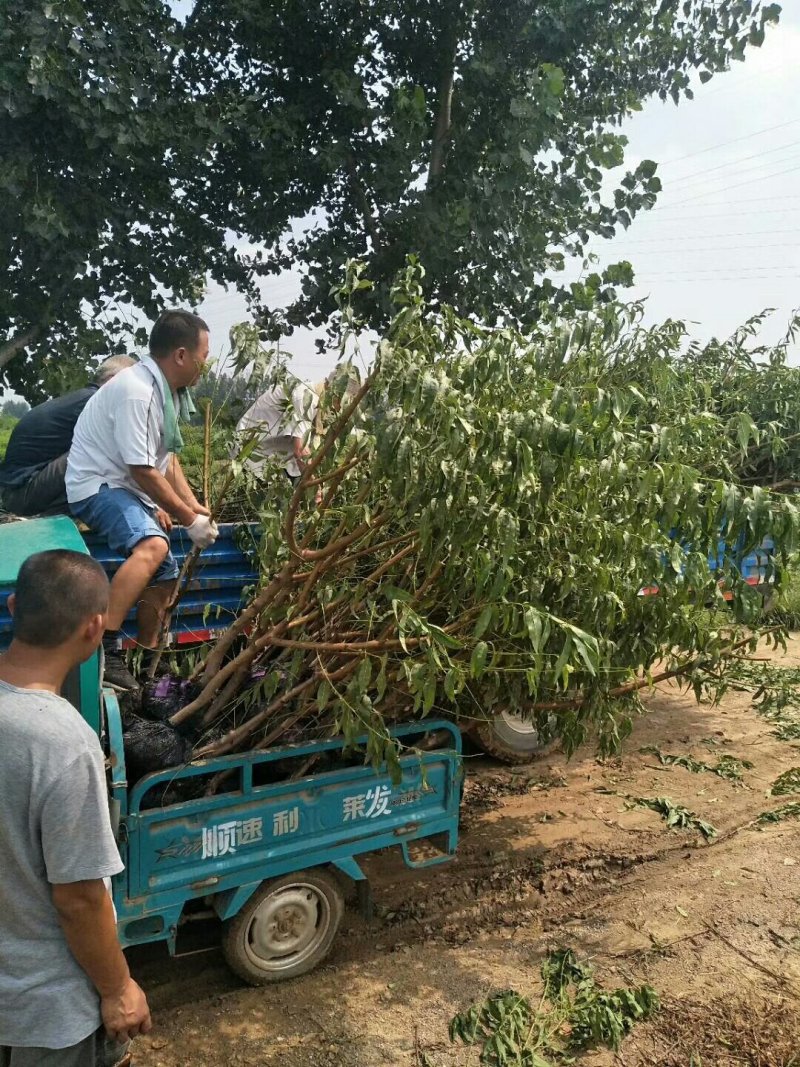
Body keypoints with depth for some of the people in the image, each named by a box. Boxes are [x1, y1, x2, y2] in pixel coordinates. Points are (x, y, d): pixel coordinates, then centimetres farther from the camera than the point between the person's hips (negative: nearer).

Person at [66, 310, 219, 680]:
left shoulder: (168, 391, 7)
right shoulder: (137, 392, -25)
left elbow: (168, 457, 13)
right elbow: (143, 471, -25)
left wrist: (194, 506, 1)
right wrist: (189, 519, -17)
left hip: (130, 490, 11)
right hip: (98, 486, -11)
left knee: (165, 576, 15)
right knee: (152, 546, -36)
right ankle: (102, 649, -37)